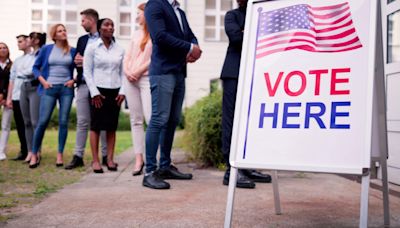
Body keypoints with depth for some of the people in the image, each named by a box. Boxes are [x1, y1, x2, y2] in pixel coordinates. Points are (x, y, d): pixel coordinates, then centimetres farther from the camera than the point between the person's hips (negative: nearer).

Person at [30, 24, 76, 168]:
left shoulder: (73, 51, 6)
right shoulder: (46, 49, 5)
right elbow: (35, 67, 10)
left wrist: (74, 80, -2)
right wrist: (43, 81, -3)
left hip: (66, 89, 1)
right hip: (49, 88, -1)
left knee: (63, 122, 0)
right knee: (42, 121, -5)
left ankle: (60, 155, 8)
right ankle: (34, 154, 6)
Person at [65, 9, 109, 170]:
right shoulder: (82, 40, 19)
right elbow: (76, 60, 19)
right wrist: (77, 62, -4)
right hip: (83, 85, 5)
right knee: (82, 122, 4)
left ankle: (106, 155, 7)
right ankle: (78, 156, 7)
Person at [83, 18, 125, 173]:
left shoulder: (119, 50, 9)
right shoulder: (92, 47, 1)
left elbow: (123, 72, 11)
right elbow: (87, 72, -2)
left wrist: (122, 91, 0)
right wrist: (94, 92, -9)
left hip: (115, 92, 3)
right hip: (98, 90, -3)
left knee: (112, 126, 4)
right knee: (96, 125, -1)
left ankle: (110, 159, 9)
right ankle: (95, 160, 3)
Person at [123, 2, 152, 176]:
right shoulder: (136, 34, 19)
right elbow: (128, 55, 16)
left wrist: (139, 71, -12)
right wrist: (126, 70, -2)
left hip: (147, 79, -7)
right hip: (130, 79, 7)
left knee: (151, 118, -14)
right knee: (135, 120, 3)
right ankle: (139, 159, 5)